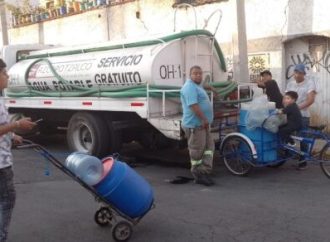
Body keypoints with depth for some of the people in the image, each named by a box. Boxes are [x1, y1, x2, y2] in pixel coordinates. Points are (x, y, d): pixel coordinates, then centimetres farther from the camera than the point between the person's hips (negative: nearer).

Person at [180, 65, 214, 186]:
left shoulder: (197, 86, 16)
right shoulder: (190, 87, -16)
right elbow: (193, 105, -26)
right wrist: (204, 120, -25)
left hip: (202, 124, 10)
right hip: (195, 124, -10)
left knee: (209, 146, 11)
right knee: (197, 150, -1)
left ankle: (205, 171, 11)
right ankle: (198, 175, 8)